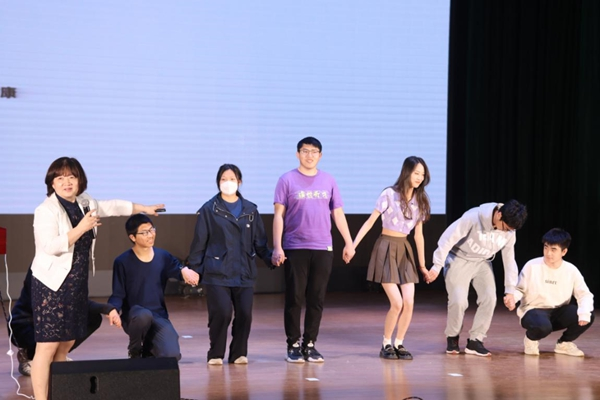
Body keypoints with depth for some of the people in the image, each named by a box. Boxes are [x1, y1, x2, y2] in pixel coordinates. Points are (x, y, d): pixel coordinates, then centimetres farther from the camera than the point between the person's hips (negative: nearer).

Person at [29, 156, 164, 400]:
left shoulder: (85, 203, 11)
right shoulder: (46, 210, -13)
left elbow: (112, 206, 27)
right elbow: (50, 246, -25)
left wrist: (144, 208, 37)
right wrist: (81, 228, -23)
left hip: (77, 284, 8)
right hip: (52, 284, -8)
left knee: (66, 344, 9)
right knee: (48, 345, -10)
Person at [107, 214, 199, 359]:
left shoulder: (163, 256, 5)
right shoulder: (122, 262, -4)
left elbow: (176, 268, -8)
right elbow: (118, 294, -3)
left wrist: (184, 270, -33)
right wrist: (113, 309, -26)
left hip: (159, 316, 3)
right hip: (133, 315, -3)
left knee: (172, 355, -20)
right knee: (144, 315, -41)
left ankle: (148, 349, 19)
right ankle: (135, 352, -8)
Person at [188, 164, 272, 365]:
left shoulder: (250, 210, 11)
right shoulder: (209, 210, 2)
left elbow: (259, 241, 12)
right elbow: (199, 243, 2)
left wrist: (270, 258, -3)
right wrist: (193, 269, 0)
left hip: (244, 274, 3)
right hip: (217, 274, -3)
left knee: (244, 314, -4)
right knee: (221, 313, -12)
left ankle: (238, 353, 14)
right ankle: (216, 354, 7)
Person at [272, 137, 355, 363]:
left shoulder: (329, 181, 10)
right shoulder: (287, 180, 1)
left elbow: (338, 214, 13)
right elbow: (279, 215, -1)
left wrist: (348, 243, 7)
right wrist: (277, 247, -8)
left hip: (323, 249, 3)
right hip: (295, 249, -3)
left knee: (317, 299, 4)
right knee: (295, 298, 1)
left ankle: (310, 345, 13)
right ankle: (293, 345, 10)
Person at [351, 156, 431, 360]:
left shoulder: (420, 200, 6)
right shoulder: (390, 194, -9)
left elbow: (419, 234, 13)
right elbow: (370, 221, -8)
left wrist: (422, 264, 16)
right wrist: (353, 244, -16)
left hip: (404, 251, 5)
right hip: (386, 249, -5)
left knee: (409, 303, -5)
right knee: (397, 303, -12)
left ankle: (399, 344, 11)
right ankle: (386, 344, 6)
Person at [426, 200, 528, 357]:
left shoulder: (509, 232, -11)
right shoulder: (474, 217, -29)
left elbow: (509, 260, -1)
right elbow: (448, 238, -25)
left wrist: (510, 291, -2)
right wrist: (437, 266, -25)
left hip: (482, 263, 5)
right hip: (459, 259, -5)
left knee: (489, 298, -12)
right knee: (458, 300, -16)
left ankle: (475, 341, -2)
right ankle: (452, 338, 8)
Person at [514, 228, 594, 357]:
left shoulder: (571, 270, -4)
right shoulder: (532, 266, -10)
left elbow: (585, 294, -6)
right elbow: (519, 289, -5)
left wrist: (584, 313, -27)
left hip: (558, 313, 4)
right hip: (533, 310, -4)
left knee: (588, 316, -22)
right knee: (543, 326, -40)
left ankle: (564, 343, 7)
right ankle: (531, 339, 2)